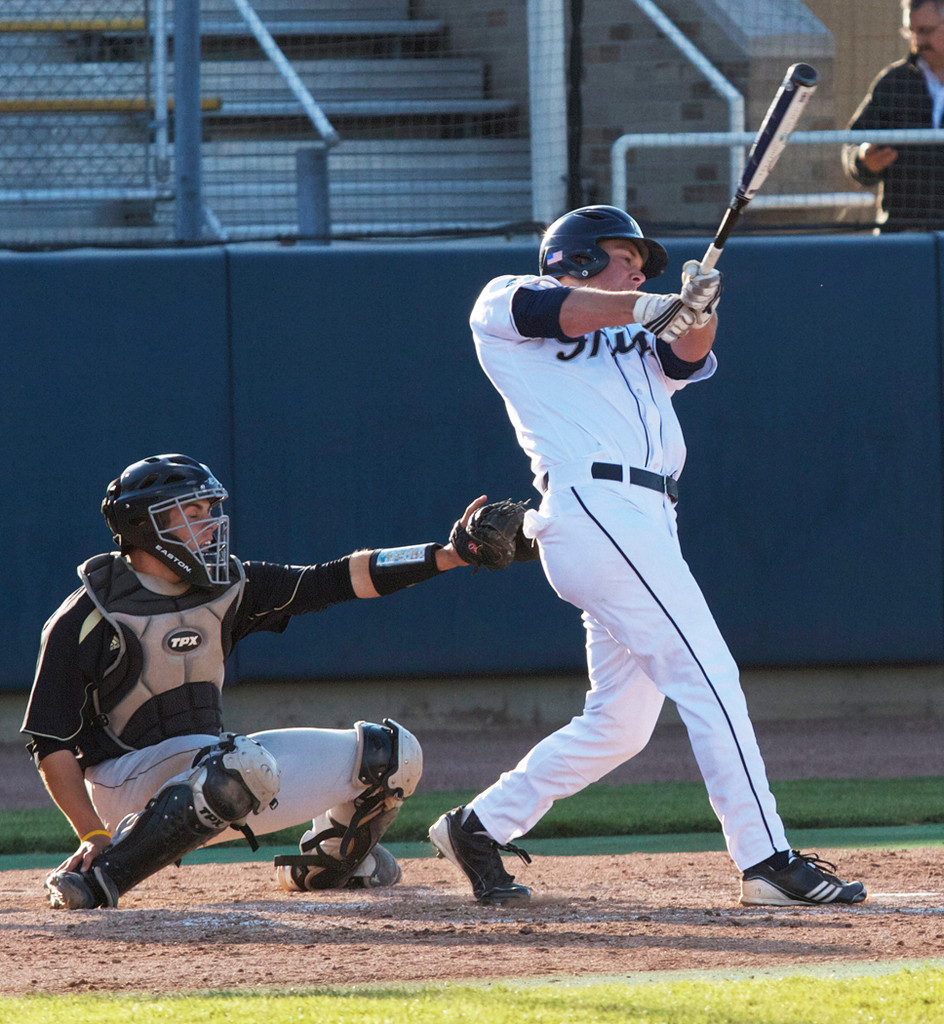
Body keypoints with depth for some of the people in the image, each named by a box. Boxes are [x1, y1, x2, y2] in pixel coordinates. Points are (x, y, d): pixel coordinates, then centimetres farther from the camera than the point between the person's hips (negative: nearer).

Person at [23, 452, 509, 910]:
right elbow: (49, 742, -15)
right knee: (246, 764, -41)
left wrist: (449, 555, -7)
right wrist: (93, 836, -25)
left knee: (389, 752, 3)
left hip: (209, 765, 7)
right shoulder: (86, 618, -15)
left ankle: (322, 867, 27)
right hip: (126, 788, -7)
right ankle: (96, 880, -33)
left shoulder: (228, 586, 2)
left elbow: (336, 581, 2)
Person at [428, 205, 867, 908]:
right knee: (708, 675, -15)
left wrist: (697, 311, -12)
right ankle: (767, 862, -18)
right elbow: (560, 308, -7)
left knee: (620, 724, 9)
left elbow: (687, 355, 10)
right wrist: (647, 308, -19)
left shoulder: (633, 343, 30)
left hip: (648, 526, 8)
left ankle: (479, 829, 20)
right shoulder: (505, 306, 15)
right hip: (594, 502, -8)